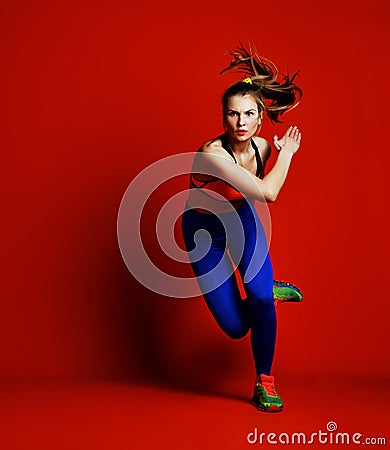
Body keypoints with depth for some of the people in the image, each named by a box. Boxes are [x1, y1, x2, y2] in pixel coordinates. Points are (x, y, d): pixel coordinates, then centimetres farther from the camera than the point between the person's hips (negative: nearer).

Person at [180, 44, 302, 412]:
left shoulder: (261, 146, -14)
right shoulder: (212, 153, -35)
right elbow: (267, 193, -36)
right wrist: (286, 153, -24)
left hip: (241, 219, 4)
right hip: (204, 230, -4)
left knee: (261, 298, -15)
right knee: (235, 327, -4)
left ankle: (264, 382, 9)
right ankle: (268, 289, 31)